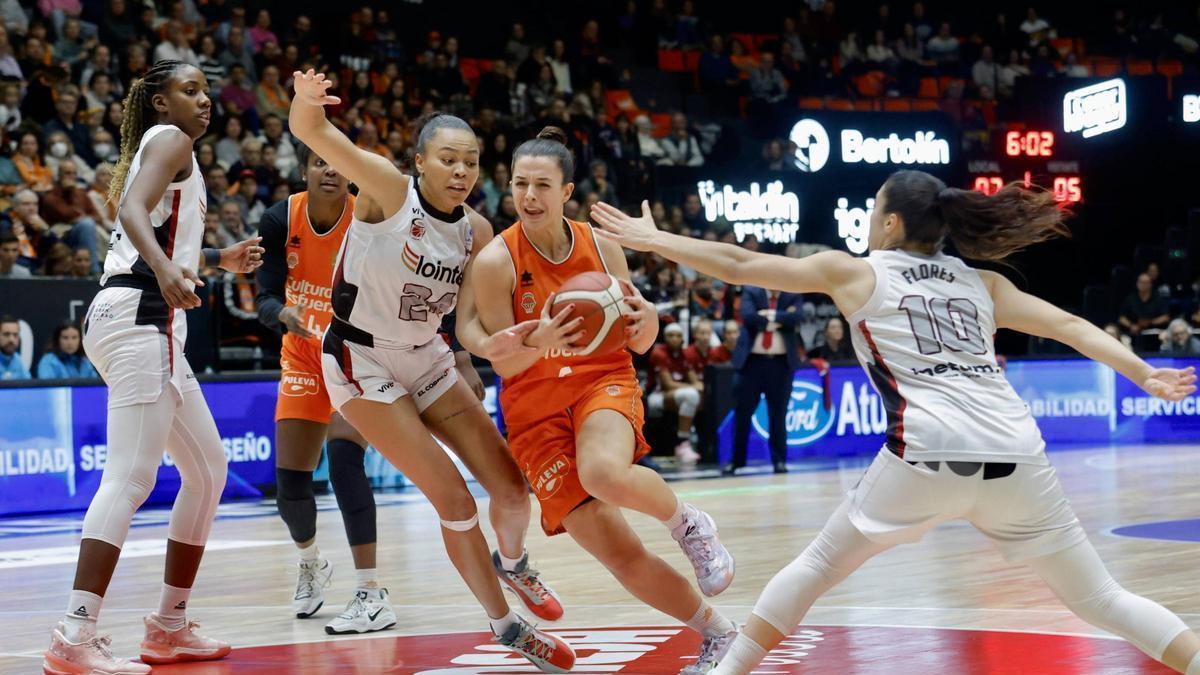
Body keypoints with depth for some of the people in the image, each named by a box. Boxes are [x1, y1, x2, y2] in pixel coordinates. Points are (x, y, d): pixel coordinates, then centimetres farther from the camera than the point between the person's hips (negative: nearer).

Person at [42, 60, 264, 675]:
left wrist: (219, 260, 38)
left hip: (153, 327, 11)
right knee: (131, 477, -18)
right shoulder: (170, 139, -1)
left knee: (208, 469, 15)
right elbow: (133, 210, -21)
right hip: (140, 316, -11)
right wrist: (166, 271, -37)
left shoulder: (157, 148, 27)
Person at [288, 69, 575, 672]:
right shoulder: (390, 190, -19)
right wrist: (306, 101, -53)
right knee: (455, 502, -10)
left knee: (512, 491, 3)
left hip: (427, 359, 6)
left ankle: (511, 562, 38)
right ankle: (506, 625, 9)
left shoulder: (476, 231, -4)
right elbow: (309, 131, -30)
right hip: (362, 363, -6)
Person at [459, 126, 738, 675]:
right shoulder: (495, 261, -10)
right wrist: (538, 341, -28)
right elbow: (505, 365, -7)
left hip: (604, 383, 0)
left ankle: (687, 523, -6)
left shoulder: (600, 246, -2)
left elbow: (639, 345, 6)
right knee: (623, 558, -9)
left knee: (605, 474, -38)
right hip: (535, 410, 0)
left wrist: (647, 319, -18)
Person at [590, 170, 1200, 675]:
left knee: (816, 567, 17)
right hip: (1016, 458, 3)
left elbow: (738, 265, 17)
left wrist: (652, 240, 26)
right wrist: (1145, 375, 17)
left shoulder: (854, 273, 14)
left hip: (928, 453, -3)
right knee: (1100, 600, 13)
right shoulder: (982, 284, 23)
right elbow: (1070, 327, 16)